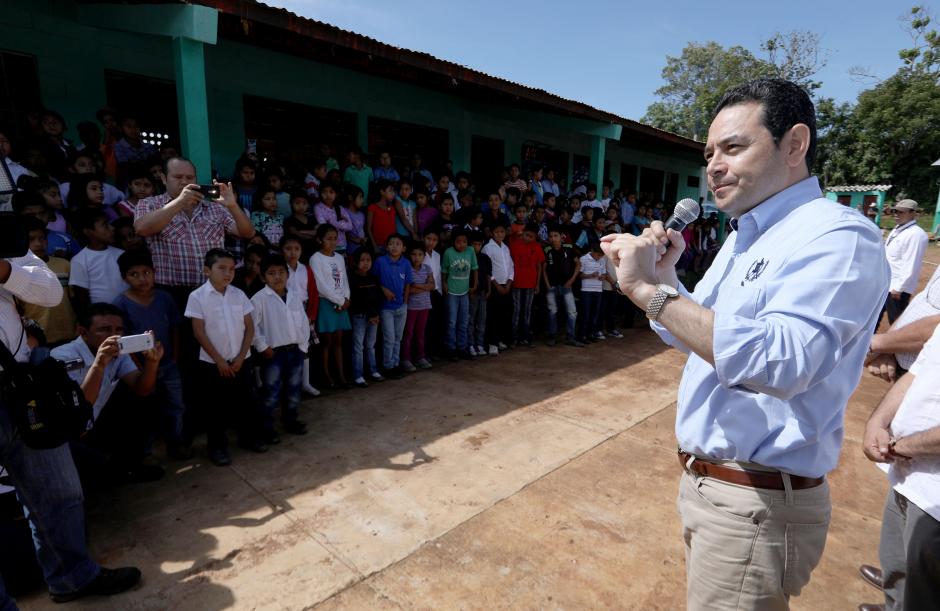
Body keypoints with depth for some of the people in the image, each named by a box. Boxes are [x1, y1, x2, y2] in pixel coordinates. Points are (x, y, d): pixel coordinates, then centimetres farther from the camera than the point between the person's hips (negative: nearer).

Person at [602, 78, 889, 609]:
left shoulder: (837, 235, -18)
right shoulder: (744, 237, 11)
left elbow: (780, 362, -35)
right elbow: (695, 334, 16)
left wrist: (649, 289, -30)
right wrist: (666, 276, -2)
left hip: (757, 501, -8)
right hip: (706, 479, 9)